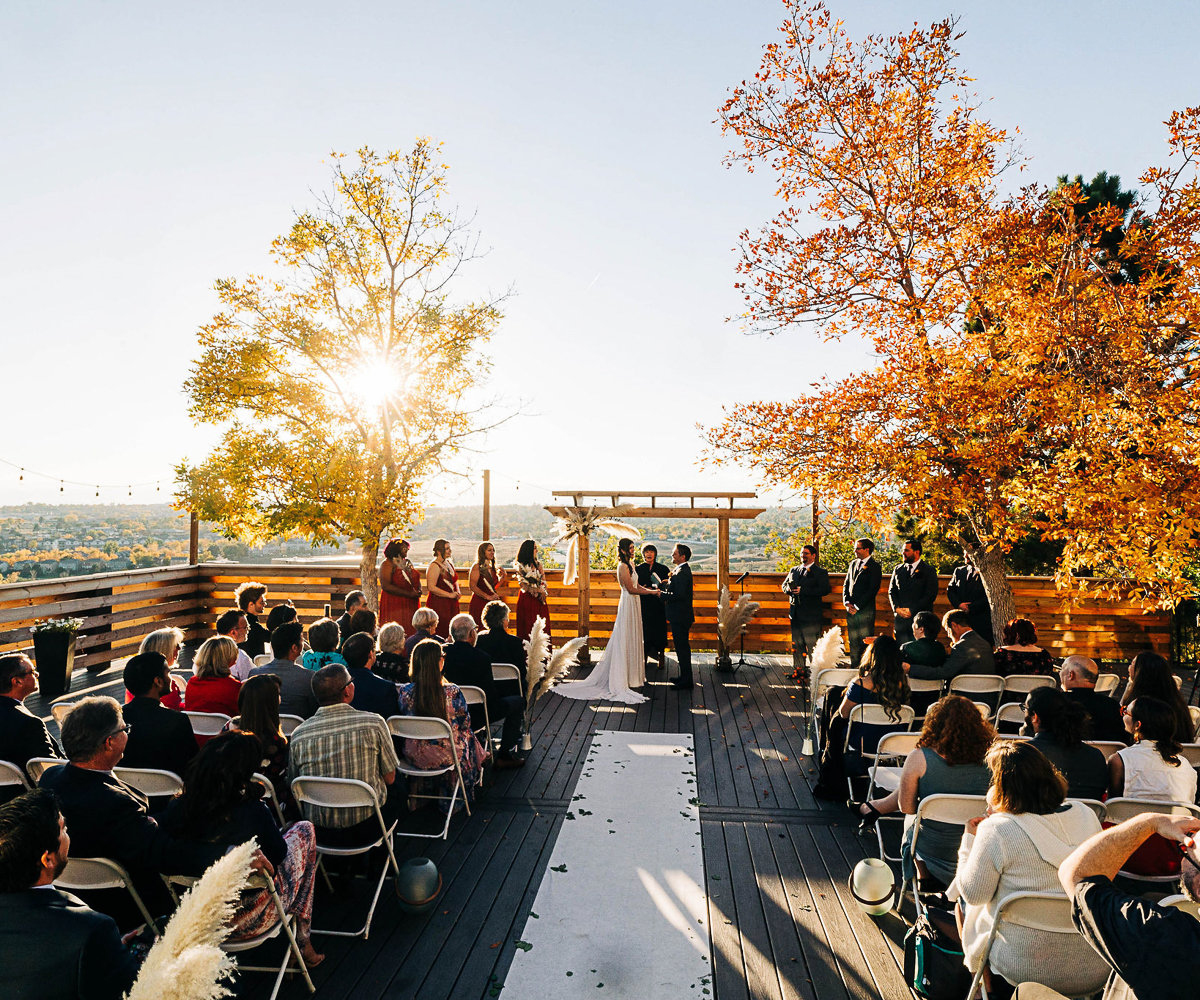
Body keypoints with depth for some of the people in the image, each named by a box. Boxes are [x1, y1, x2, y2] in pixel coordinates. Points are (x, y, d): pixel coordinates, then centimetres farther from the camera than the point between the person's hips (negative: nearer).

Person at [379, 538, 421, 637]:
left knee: (410, 632, 3)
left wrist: (418, 591, -1)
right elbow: (386, 586, -17)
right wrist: (409, 594, -19)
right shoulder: (388, 564, -6)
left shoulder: (408, 562, 16)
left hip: (411, 605, 7)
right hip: (394, 606, -6)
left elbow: (417, 580, 24)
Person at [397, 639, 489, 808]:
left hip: (415, 754, 3)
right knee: (468, 737, 29)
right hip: (445, 754, -3)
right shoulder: (452, 692, -25)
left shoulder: (405, 691, -17)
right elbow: (465, 723, -9)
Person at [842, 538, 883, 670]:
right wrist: (846, 602, 1)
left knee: (866, 642, -5)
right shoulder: (853, 564, 15)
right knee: (853, 643, 10)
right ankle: (854, 668, 17)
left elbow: (873, 589, -11)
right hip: (851, 610, 6)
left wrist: (857, 606, -13)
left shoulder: (874, 566, -6)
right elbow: (846, 584, 17)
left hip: (866, 610, -6)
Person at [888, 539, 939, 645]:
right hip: (900, 618, 4)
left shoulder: (929, 571, 1)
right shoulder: (898, 570, 15)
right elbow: (891, 591, 14)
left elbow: (931, 595, -6)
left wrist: (912, 610, -12)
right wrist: (897, 608, -3)